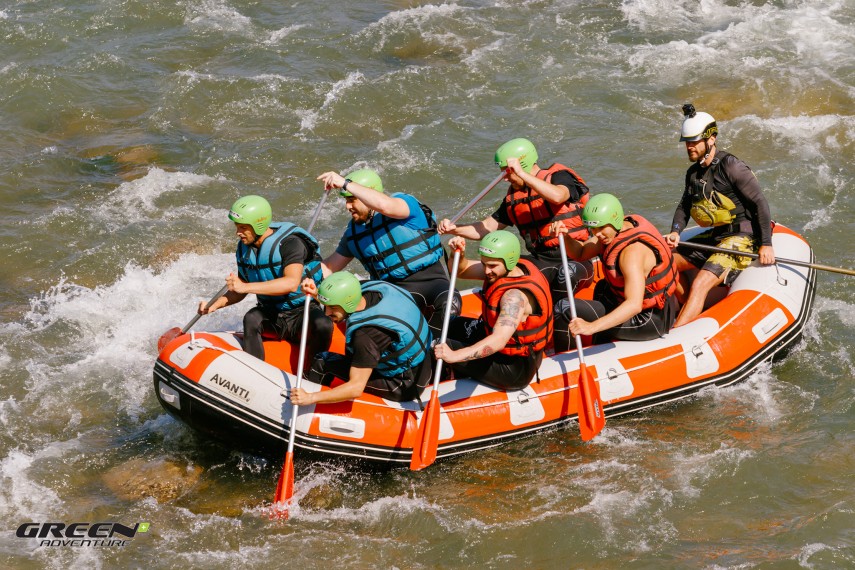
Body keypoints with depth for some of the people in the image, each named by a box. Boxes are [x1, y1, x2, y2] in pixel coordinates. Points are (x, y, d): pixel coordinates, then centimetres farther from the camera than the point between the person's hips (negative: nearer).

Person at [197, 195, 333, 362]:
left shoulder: (290, 243, -19)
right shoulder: (244, 249, 3)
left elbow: (291, 283, -35)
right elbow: (239, 291, 15)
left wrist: (246, 287, -38)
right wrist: (216, 304, -4)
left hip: (303, 310, -4)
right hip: (270, 314, 5)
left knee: (323, 325, -36)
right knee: (251, 319, -30)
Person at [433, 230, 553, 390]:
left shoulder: (516, 296, -33)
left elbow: (498, 340, -46)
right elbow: (461, 270, 4)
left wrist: (454, 356, -54)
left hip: (514, 371, -10)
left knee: (438, 347, -9)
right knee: (455, 325, 22)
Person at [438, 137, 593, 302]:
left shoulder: (559, 177, -5)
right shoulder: (513, 197, 13)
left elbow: (557, 196, -31)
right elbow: (488, 227, 16)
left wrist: (522, 174, -29)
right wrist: (455, 229, 0)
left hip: (575, 259, -5)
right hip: (541, 260, 5)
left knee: (565, 277, -38)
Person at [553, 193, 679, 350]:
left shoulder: (633, 251, -29)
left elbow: (634, 305, -40)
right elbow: (581, 253, 9)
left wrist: (592, 327, -48)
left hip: (650, 322, -10)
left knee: (565, 309, -10)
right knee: (603, 288, 40)